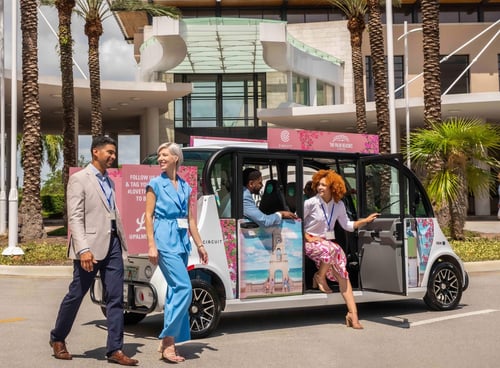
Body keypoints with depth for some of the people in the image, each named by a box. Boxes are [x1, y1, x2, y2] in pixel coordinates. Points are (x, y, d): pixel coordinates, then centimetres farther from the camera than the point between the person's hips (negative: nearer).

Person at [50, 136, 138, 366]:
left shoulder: (109, 182, 18)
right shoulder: (79, 179, -4)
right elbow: (75, 218, -12)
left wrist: (122, 243, 12)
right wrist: (83, 249, -21)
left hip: (113, 245, 6)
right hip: (91, 246, -6)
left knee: (116, 299, 2)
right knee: (76, 295, 5)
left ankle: (115, 350, 5)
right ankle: (57, 339, 26)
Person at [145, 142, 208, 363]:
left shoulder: (185, 187, 14)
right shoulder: (155, 184, 0)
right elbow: (148, 216, -5)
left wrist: (199, 245, 14)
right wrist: (151, 245, -14)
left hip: (182, 240, 6)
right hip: (165, 239, -6)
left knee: (175, 289, 7)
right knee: (183, 287, -15)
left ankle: (167, 342, 15)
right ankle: (169, 340, -8)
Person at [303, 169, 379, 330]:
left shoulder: (339, 205, 3)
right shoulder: (311, 203, -12)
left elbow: (347, 225, 12)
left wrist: (366, 221, 2)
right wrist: (308, 237, -13)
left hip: (328, 241, 4)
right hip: (311, 243, -4)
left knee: (343, 275, -13)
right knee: (331, 249, -37)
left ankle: (352, 314, -14)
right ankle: (319, 278, -9)